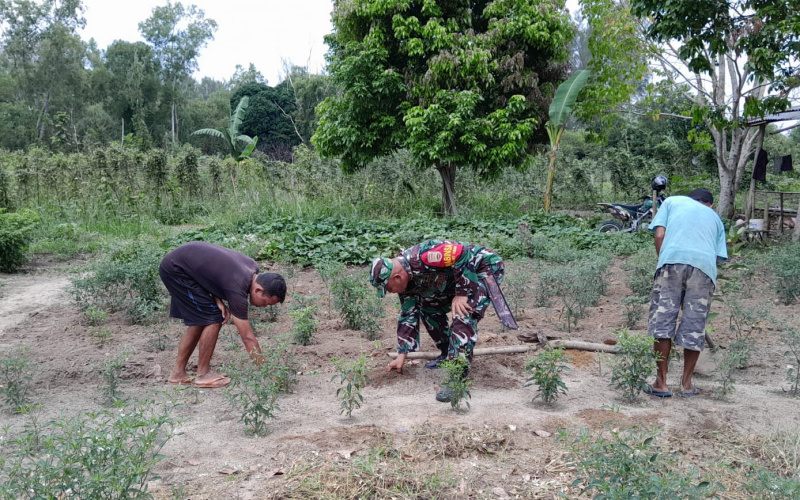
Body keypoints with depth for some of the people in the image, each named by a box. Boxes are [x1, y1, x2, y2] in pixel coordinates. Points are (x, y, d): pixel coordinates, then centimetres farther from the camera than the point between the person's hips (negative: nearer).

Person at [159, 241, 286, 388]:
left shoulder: (253, 267, -4)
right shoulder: (237, 290, -28)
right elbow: (248, 338, -24)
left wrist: (218, 300, -8)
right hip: (174, 269, -9)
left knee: (200, 320, 13)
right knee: (213, 319, -10)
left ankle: (178, 372, 21)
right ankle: (203, 375, 1)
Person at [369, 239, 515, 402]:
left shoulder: (423, 256, -31)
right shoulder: (406, 280, -1)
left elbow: (463, 255, -33)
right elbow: (408, 317, 5)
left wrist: (461, 294, -26)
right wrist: (401, 356, 6)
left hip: (487, 267, -10)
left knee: (463, 315, -26)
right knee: (428, 308, 12)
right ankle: (448, 354, 24)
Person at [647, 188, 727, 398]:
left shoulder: (672, 201, 28)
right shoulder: (715, 217, 33)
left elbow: (659, 235, 11)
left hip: (672, 260, -2)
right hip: (705, 266, 2)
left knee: (662, 320, 1)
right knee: (694, 326, 9)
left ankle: (661, 382, 1)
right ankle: (686, 383, 17)